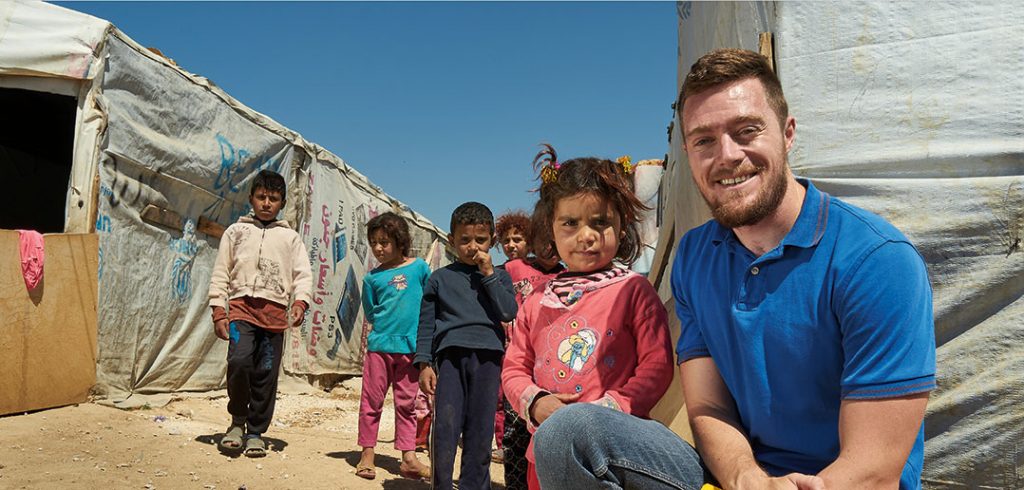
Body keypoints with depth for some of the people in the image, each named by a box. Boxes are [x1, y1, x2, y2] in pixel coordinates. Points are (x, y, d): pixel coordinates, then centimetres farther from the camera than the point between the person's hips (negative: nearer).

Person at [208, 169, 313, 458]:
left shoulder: (290, 237, 16)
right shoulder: (236, 231, 15)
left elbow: (303, 274, 8)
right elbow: (220, 274, 11)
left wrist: (300, 302, -11)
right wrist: (218, 312, 1)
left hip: (275, 311, 1)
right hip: (241, 305, -1)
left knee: (266, 374, 0)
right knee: (239, 361, -21)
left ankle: (255, 432, 15)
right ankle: (238, 419, 3)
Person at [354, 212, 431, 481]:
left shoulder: (419, 267, 2)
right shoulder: (372, 277, 5)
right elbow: (370, 314, 11)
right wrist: (389, 318, -1)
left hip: (410, 347, -1)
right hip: (380, 345, 1)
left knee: (406, 403, 7)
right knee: (371, 401, 5)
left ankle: (408, 458, 13)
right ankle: (367, 454, 18)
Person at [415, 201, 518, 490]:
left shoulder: (498, 276, 14)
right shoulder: (440, 278, 12)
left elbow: (509, 312, -2)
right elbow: (426, 323, 11)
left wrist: (488, 274, -5)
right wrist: (424, 363, 1)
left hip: (488, 355, 1)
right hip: (451, 354, -1)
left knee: (481, 428, 5)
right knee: (446, 424, -9)